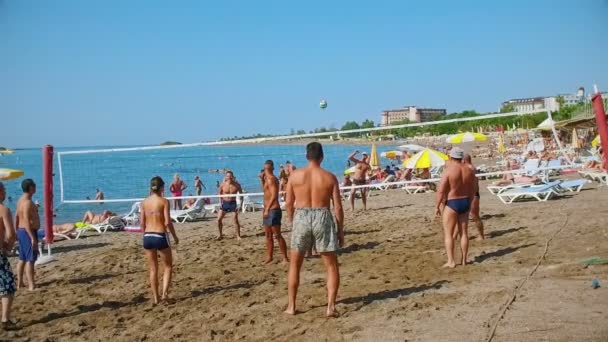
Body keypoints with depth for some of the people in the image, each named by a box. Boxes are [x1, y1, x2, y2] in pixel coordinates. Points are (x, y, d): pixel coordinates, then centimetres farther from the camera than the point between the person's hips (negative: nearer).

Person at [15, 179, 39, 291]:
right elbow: (26, 221, -24)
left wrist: (17, 232, 23)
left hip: (21, 231, 10)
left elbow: (17, 217, 18)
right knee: (30, 259, -8)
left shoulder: (21, 200, 13)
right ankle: (32, 285, -7)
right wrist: (33, 238, -25)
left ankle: (20, 283, 23)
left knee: (22, 259, 15)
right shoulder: (28, 202, -19)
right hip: (28, 232, -10)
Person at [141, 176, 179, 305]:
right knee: (168, 266, 13)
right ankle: (164, 293, -1)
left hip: (147, 236, 4)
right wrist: (175, 236, 1)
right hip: (160, 236, -4)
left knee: (153, 269, 13)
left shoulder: (144, 202, 5)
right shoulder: (164, 201, -8)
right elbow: (167, 222, -12)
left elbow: (142, 223, 7)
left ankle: (155, 297, 15)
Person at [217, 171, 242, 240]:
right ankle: (220, 235, 14)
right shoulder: (222, 185, -7)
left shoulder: (237, 185, -9)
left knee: (236, 220, -4)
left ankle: (238, 236, 8)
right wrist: (220, 202, 0)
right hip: (224, 203, 2)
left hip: (233, 203, -2)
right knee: (219, 219, -3)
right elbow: (220, 193, 9)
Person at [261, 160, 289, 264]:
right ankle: (269, 257, 19)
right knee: (268, 235, 13)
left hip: (273, 210, -10)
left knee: (277, 235, -8)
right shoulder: (268, 179, 16)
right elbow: (266, 192, 32)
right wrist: (262, 179, 23)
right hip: (268, 211, 10)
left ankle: (285, 258, -5)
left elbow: (274, 195, -23)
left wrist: (267, 209, -28)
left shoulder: (271, 179, -14)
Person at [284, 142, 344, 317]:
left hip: (301, 217, 1)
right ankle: (330, 306, 2)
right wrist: (340, 231, 7)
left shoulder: (295, 175, 0)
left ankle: (291, 306, 19)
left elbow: (289, 203, 2)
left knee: (294, 265, 16)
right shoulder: (329, 177, -1)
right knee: (331, 266, 11)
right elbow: (338, 207, -1)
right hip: (322, 217, -1)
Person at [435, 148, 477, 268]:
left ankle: (451, 261, -2)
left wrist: (438, 207, -8)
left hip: (451, 204, -6)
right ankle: (464, 260, 18)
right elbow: (474, 189, 10)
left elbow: (441, 191, -18)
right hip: (465, 202, 6)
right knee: (464, 232, 13)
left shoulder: (449, 170, -15)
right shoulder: (469, 170, 3)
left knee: (448, 234, 2)